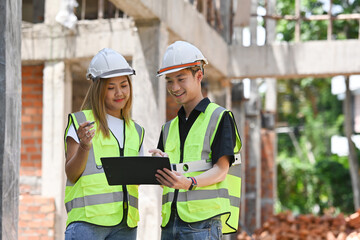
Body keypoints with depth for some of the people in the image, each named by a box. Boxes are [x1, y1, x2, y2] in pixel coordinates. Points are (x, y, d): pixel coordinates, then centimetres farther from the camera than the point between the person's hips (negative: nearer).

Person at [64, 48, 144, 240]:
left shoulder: (135, 131, 20)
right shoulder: (80, 122, 4)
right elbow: (71, 174, -1)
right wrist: (84, 147, -19)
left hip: (125, 224, 5)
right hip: (87, 220, -5)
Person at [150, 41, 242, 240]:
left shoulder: (220, 117, 1)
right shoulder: (169, 128, 20)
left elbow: (221, 169, -8)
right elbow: (161, 178, 14)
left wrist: (189, 183, -26)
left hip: (203, 221, -6)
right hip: (170, 222, 6)